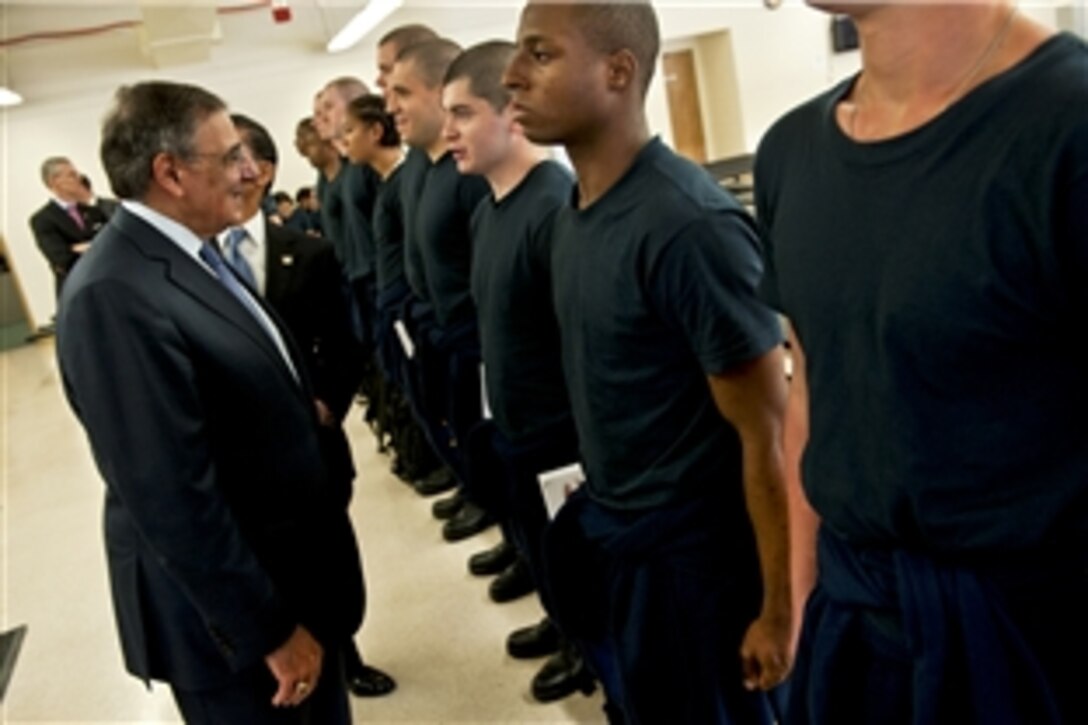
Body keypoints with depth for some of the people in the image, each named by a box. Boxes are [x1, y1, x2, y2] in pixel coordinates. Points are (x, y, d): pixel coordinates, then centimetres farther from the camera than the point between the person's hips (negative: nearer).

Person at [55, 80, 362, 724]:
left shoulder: (190, 254, 4)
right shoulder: (117, 295, -28)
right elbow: (172, 502, -29)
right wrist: (270, 630, -22)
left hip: (294, 567, 9)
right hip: (232, 609, -9)